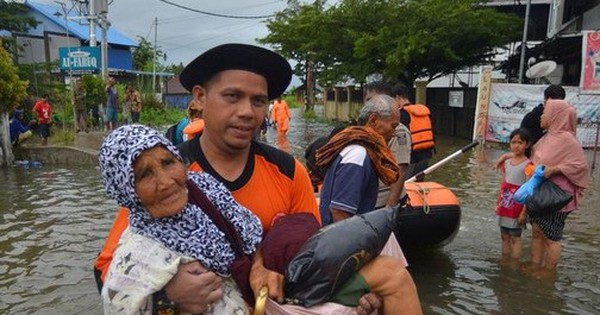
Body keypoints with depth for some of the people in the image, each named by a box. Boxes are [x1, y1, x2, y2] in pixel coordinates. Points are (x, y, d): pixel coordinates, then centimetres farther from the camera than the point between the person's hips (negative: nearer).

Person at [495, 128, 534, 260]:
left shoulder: (527, 166, -12)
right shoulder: (507, 163, 8)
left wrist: (524, 212, -17)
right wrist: (498, 204, 15)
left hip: (517, 208, -7)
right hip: (504, 207, 7)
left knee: (515, 237, 0)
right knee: (504, 236, 14)